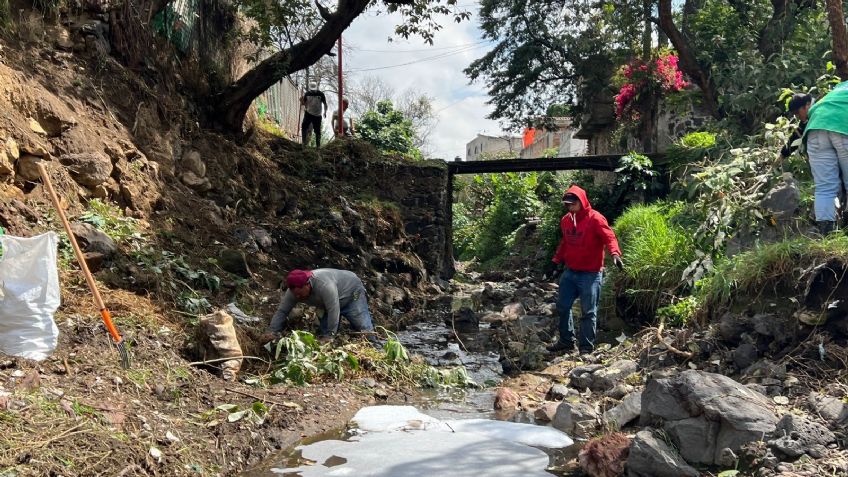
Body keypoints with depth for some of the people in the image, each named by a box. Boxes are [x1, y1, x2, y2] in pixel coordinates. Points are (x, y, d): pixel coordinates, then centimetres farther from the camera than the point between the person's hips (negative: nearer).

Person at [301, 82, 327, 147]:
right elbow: (304, 103, 9)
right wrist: (302, 101, -14)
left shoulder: (320, 94, -7)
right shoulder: (307, 94, 0)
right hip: (308, 113, 2)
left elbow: (325, 104, -1)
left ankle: (318, 145, 12)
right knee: (304, 127, -8)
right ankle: (304, 142, 1)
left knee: (317, 130, 1)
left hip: (317, 115, -2)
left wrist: (325, 112, -12)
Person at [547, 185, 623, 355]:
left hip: (590, 274, -7)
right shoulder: (566, 220, 7)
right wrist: (558, 260, 20)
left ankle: (587, 347, 10)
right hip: (569, 272, 7)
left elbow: (609, 237, -26)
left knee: (588, 311, 0)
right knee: (563, 306, 14)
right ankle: (566, 341, 29)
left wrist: (615, 253, -43)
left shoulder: (595, 218, -15)